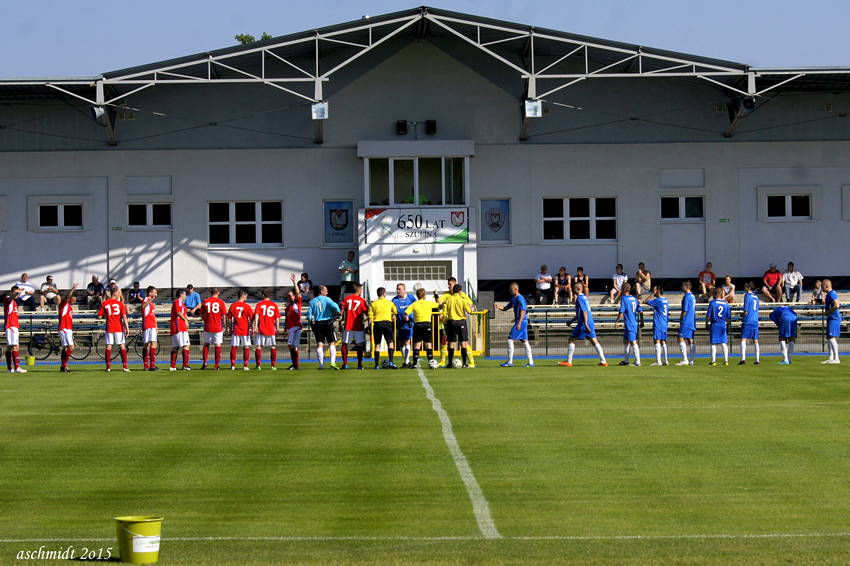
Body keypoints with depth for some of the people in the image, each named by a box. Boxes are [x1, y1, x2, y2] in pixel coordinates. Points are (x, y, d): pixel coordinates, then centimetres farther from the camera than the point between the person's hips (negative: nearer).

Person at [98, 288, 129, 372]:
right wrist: (127, 328, -7)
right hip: (119, 328, -1)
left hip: (109, 328, 1)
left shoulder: (104, 303, 2)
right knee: (122, 346, 4)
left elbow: (99, 316, 2)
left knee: (108, 347, 5)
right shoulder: (120, 303, -2)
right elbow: (124, 316, -8)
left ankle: (108, 367, 0)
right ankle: (125, 366, -1)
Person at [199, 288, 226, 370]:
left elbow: (202, 315, 6)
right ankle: (217, 364, 5)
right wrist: (223, 326, 9)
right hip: (218, 327, -1)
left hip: (207, 326, 1)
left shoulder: (204, 302, 1)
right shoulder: (221, 302, -4)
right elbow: (223, 316, -3)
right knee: (218, 345, 5)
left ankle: (204, 362, 5)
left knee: (206, 344, 14)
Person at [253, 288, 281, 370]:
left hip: (261, 329, -2)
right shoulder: (274, 305, 6)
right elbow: (277, 318, 4)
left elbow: (256, 316, -11)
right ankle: (273, 365, 7)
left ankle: (258, 365, -4)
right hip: (271, 329, 2)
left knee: (258, 346, 2)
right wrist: (277, 329, 10)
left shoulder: (259, 304, 0)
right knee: (273, 347, 9)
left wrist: (255, 327, -14)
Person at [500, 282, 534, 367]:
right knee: (524, 341, 8)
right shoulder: (513, 299, 17)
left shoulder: (520, 298, -13)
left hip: (521, 321, -10)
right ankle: (530, 362, 8)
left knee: (510, 339, -8)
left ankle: (509, 362, -7)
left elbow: (523, 311, -20)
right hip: (522, 322, 10)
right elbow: (506, 308, 23)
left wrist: (519, 323, -25)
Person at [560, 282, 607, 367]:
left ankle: (568, 362, 1)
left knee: (572, 340, -1)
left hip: (583, 324, -9)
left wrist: (585, 324, -25)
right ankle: (603, 361, 3)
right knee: (594, 341, 7)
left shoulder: (580, 298, -11)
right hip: (590, 323, 9)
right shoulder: (584, 297, 18)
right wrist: (571, 322, 29)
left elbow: (584, 312, -20)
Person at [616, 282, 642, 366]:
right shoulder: (634, 298, 10)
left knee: (633, 342, -7)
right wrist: (641, 322, 19)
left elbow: (621, 313, -15)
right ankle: (625, 360, 26)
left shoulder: (624, 299, -12)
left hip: (629, 324, -8)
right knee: (625, 341, 19)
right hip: (635, 324, 8)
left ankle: (637, 362, -7)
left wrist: (617, 321, -2)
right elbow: (640, 311, 10)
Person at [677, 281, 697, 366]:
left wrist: (681, 318, -3)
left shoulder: (686, 297, -13)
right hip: (692, 322, 9)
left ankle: (685, 359, -16)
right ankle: (691, 361, 9)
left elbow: (684, 310, -16)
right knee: (690, 340, 9)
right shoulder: (693, 296, 15)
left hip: (686, 321, -9)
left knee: (681, 339, -10)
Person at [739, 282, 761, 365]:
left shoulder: (747, 295, -7)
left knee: (743, 339, -8)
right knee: (755, 340, 9)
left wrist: (742, 318, 6)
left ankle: (743, 358, -20)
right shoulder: (756, 296, 14)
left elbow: (746, 310, -10)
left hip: (748, 321, -7)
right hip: (755, 321, 7)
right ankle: (757, 359, 8)